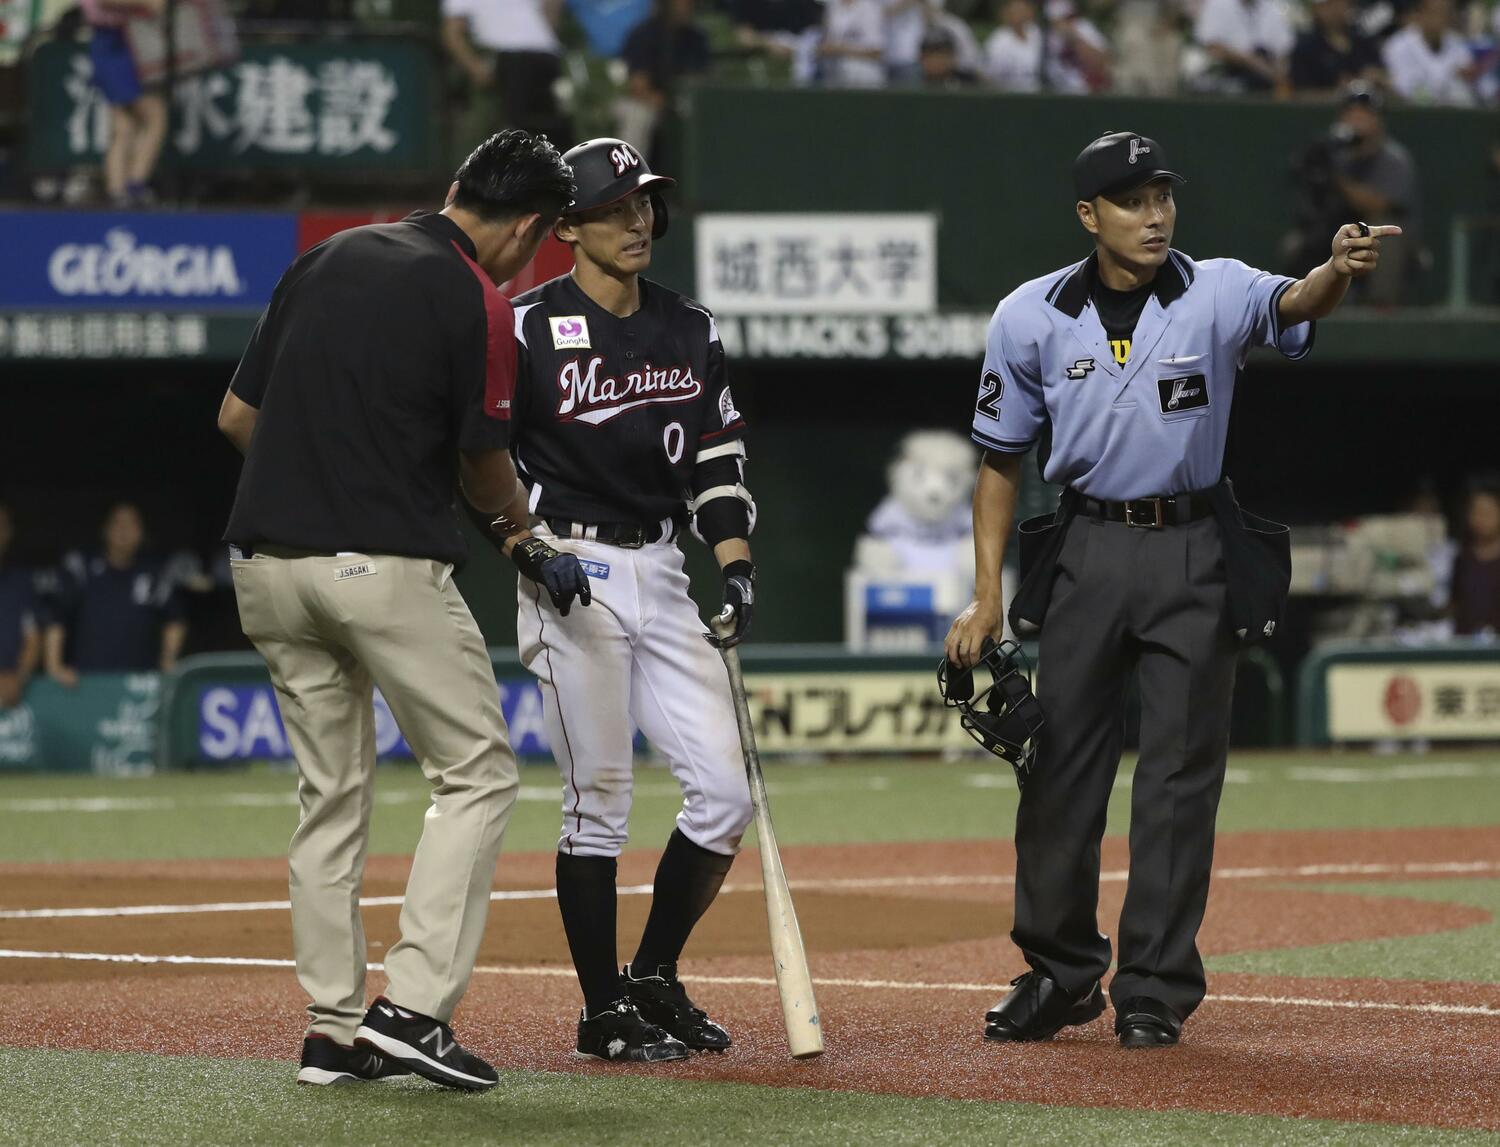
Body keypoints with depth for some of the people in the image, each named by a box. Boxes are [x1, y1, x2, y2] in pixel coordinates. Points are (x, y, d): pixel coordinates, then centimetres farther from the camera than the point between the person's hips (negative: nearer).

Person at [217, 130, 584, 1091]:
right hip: (386, 567, -7)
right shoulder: (476, 300, -6)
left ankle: (334, 1028, 13)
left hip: (266, 567, 7)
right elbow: (485, 463, 2)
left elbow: (236, 415, 14)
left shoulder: (326, 258, 13)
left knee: (332, 793, 14)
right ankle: (414, 1005, -7)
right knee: (478, 771, 4)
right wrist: (522, 537, 22)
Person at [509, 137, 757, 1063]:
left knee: (725, 790, 0)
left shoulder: (691, 332, 12)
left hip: (662, 572, 6)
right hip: (570, 574, -6)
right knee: (600, 800, -5)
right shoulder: (530, 329, -5)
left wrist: (736, 566, 3)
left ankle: (656, 978, 17)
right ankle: (605, 1011, 5)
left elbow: (719, 457, 14)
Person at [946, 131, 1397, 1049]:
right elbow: (1002, 458, 5)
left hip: (1193, 553, -2)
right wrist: (988, 592, -1)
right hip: (1088, 550, 2)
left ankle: (1157, 990, 8)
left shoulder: (1215, 294, -8)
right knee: (1060, 764, 6)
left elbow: (1290, 305, -30)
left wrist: (1339, 272, -53)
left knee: (1181, 774, 0)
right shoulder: (1032, 318, -2)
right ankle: (1061, 974, 20)